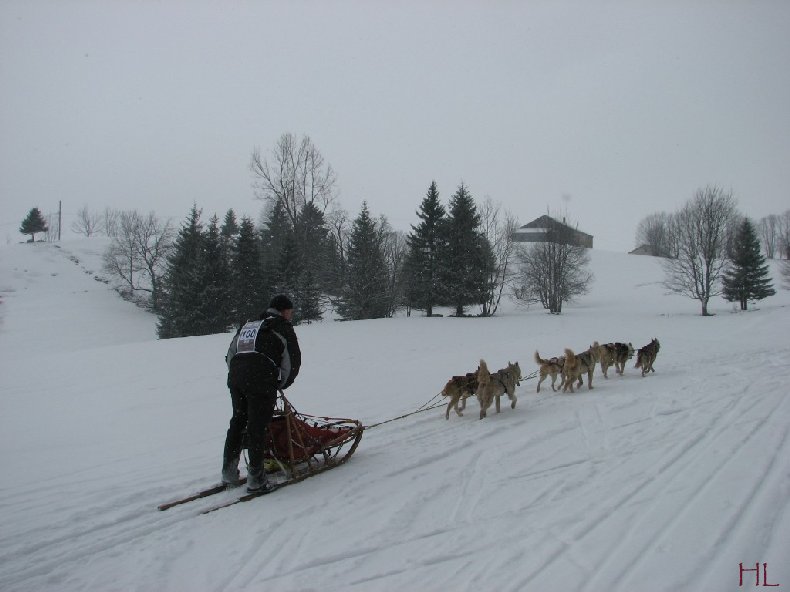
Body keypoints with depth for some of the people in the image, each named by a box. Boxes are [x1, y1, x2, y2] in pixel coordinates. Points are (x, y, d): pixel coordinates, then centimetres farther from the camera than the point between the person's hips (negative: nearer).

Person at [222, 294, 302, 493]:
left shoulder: (247, 326, 27)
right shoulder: (283, 327, 8)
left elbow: (230, 355, 24)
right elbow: (292, 360, 4)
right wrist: (282, 383, 16)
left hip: (235, 378, 6)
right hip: (261, 381, -6)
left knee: (238, 422, 18)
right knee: (257, 426, -1)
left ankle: (229, 471, 23)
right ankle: (255, 478, 3)